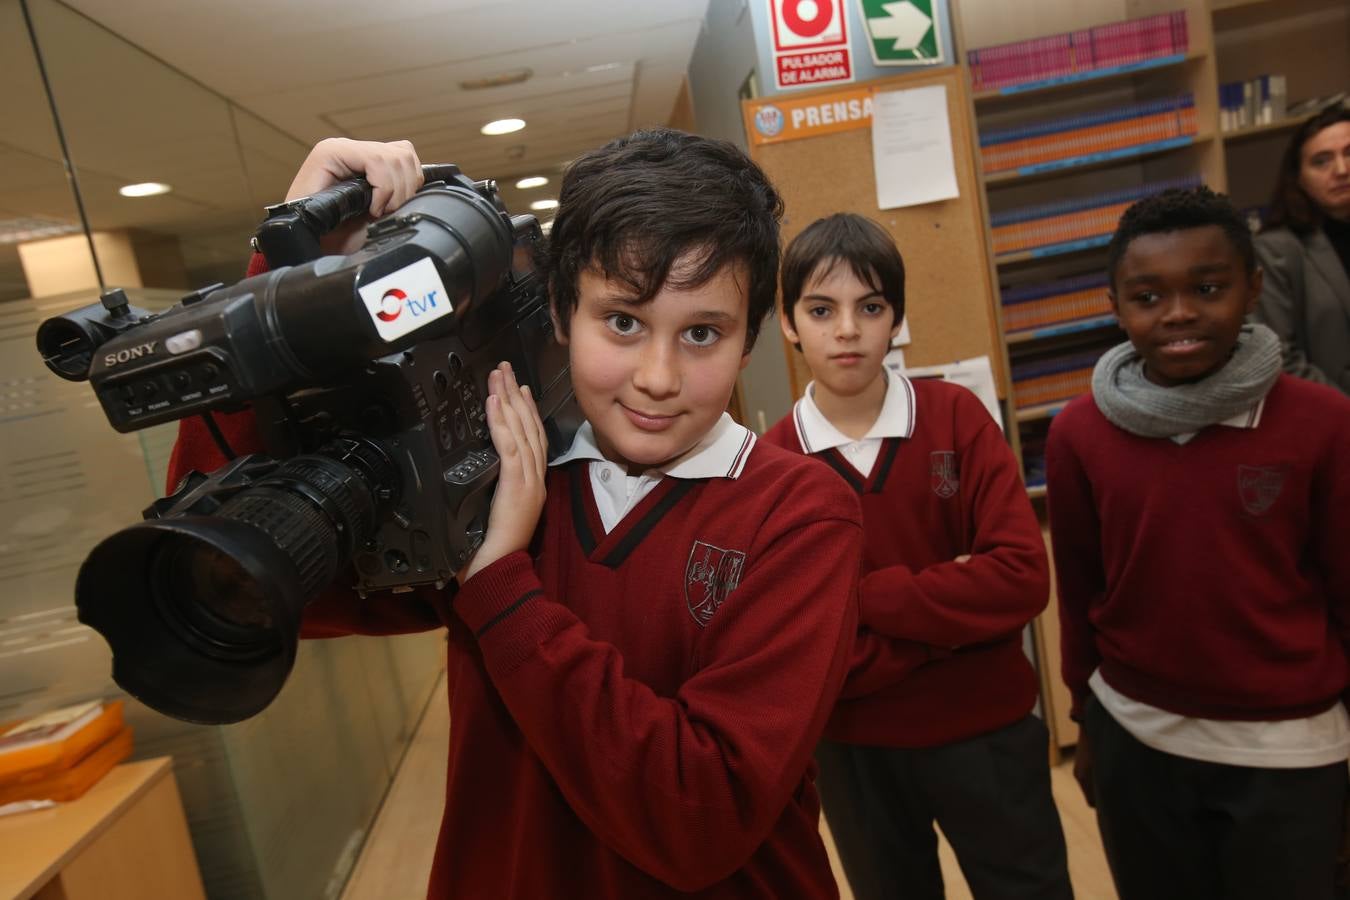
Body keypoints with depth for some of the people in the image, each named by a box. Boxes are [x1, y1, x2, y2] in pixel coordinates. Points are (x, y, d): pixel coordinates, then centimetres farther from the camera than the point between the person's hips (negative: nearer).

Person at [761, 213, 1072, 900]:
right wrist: (952, 612, -18)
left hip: (985, 736, 0)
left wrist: (865, 598, -21)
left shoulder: (956, 417, -9)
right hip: (853, 754, 0)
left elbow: (1022, 577, -18)